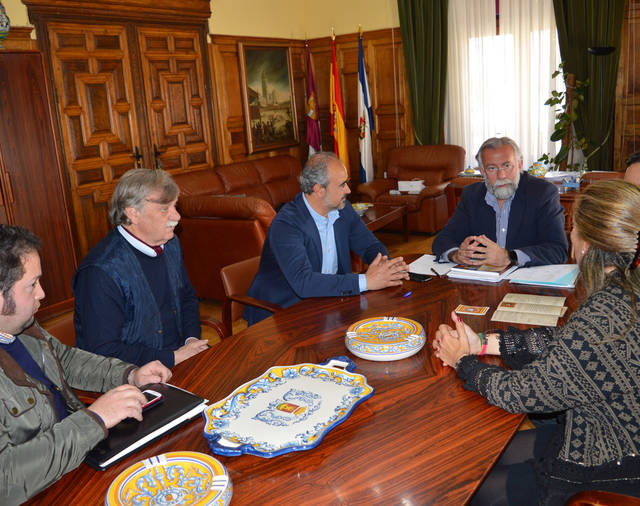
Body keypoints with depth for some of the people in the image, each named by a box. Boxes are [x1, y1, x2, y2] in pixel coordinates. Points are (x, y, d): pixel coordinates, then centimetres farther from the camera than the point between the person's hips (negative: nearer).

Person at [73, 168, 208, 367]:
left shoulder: (170, 244, 6)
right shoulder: (102, 271, -20)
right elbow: (104, 351, -20)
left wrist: (192, 339, 3)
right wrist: (173, 358, -19)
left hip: (178, 353, 8)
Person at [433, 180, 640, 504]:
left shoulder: (602, 318, -35)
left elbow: (522, 393, -23)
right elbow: (562, 341, 4)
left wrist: (464, 361, -5)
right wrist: (482, 342, 1)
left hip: (609, 473, -8)